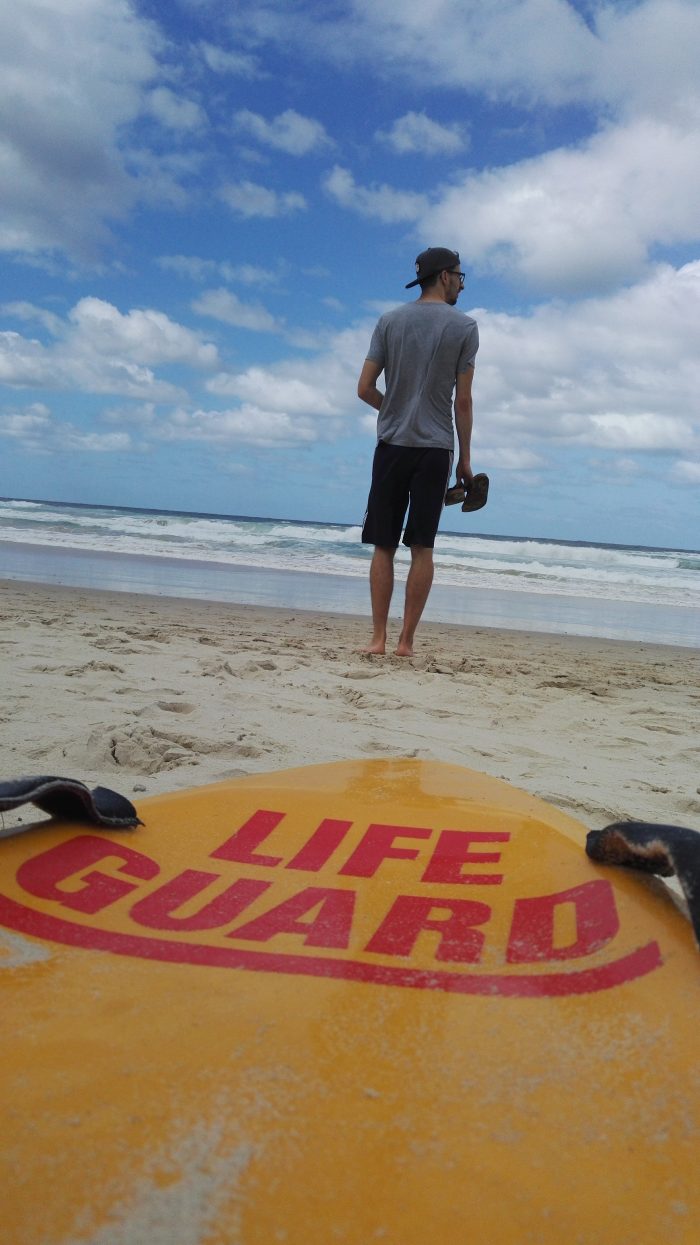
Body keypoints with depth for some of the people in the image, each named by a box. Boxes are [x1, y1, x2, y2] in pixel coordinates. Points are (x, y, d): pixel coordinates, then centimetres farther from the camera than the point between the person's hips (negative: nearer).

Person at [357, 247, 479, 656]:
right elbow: (463, 400, -2)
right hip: (435, 448, -1)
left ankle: (378, 638, 2)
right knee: (422, 548, 2)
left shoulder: (390, 321, 7)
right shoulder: (464, 326, 1)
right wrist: (465, 458, 5)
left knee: (384, 546, 4)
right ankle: (406, 641, 2)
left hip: (391, 445, 2)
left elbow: (365, 388, 3)